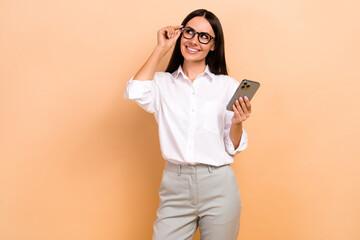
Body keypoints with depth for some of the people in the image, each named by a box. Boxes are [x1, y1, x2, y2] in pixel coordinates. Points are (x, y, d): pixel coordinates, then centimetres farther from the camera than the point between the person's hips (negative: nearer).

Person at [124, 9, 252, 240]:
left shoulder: (228, 86, 4)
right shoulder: (163, 83, 6)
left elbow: (233, 148, 6)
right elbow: (137, 92, -17)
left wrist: (237, 123, -16)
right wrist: (161, 48, -4)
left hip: (218, 187, 0)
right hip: (175, 186, 0)